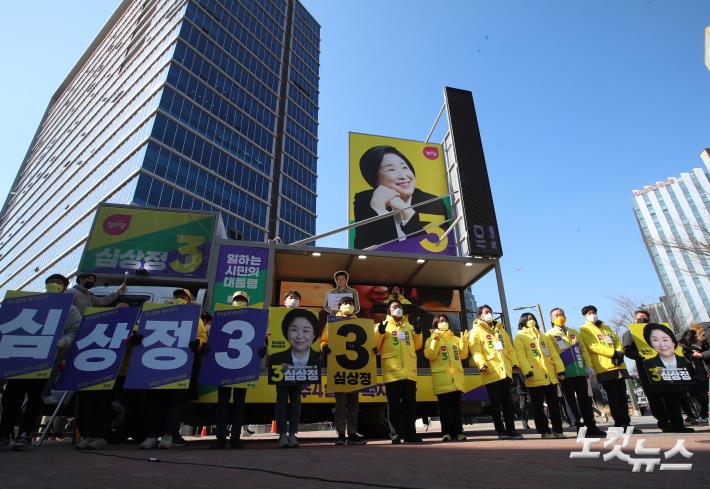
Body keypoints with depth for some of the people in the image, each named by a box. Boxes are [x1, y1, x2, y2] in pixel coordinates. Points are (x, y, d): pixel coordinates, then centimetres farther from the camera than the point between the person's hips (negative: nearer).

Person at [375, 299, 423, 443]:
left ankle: (410, 434, 16)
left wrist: (418, 333, 5)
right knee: (394, 405, 0)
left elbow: (416, 346, 20)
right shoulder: (383, 325, 6)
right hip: (392, 372, -4)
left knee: (410, 405, 8)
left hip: (409, 372, 4)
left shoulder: (409, 326, 20)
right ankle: (395, 435, 8)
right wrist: (379, 332, -18)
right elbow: (375, 345, -2)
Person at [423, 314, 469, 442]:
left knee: (456, 406, 5)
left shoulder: (455, 339, 18)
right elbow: (429, 356, -8)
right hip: (442, 379, -3)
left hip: (456, 378, 3)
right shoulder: (431, 339, 7)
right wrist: (436, 341, -18)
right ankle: (446, 433, 3)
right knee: (444, 407, -2)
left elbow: (463, 355, 12)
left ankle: (458, 432, 11)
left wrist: (464, 342, -1)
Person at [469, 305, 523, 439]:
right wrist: (481, 364, -26)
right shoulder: (476, 331, 1)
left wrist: (514, 363, 8)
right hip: (491, 372, -5)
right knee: (496, 403, 2)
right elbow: (476, 350, -11)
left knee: (508, 402, 9)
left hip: (505, 370, 5)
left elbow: (509, 348, 18)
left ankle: (511, 429, 16)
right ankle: (501, 430, 10)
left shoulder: (500, 329, 21)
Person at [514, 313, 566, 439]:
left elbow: (553, 354, 15)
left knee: (554, 405, 11)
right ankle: (544, 431, 8)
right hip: (535, 378, -5)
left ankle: (557, 430, 21)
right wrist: (527, 372, -22)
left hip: (550, 376, 6)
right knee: (538, 406, 1)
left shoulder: (543, 337, 21)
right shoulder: (520, 337, 0)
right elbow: (521, 357, -11)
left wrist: (560, 370, 4)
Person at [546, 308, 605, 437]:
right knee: (570, 400, 0)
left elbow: (583, 350, 15)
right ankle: (579, 427, 5)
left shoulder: (574, 332, 18)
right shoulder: (550, 335, 1)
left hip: (580, 371, 4)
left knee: (585, 399, 7)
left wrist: (588, 366, 4)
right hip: (565, 373, -4)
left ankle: (591, 426, 14)